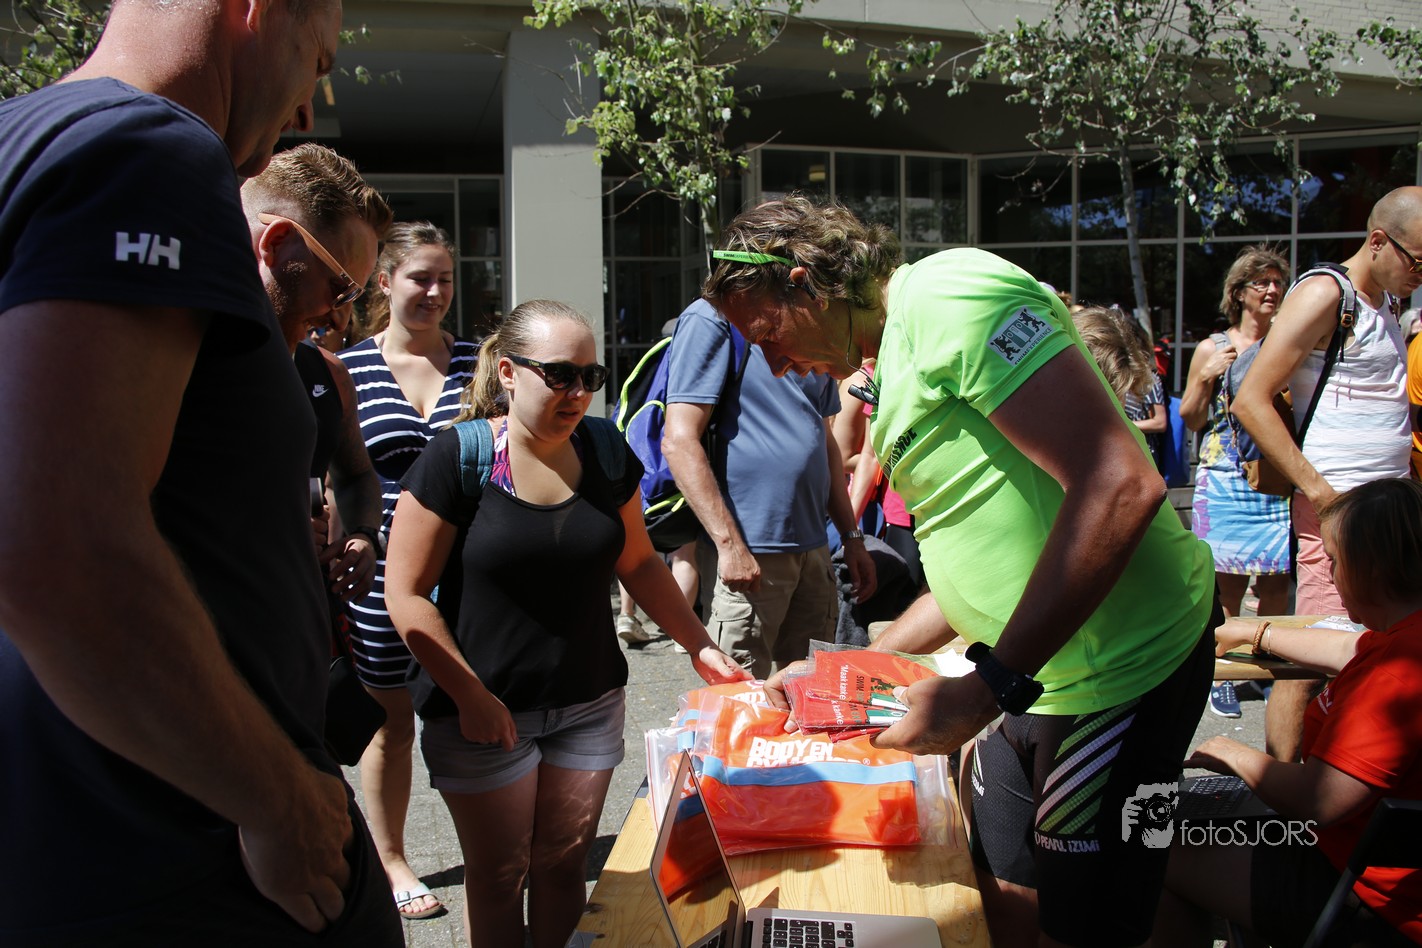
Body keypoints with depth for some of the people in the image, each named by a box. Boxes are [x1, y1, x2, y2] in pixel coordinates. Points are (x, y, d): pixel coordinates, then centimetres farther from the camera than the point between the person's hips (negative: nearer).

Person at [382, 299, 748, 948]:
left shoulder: (606, 450, 0)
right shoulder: (458, 458, -14)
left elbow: (638, 562, 10)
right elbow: (407, 595, -12)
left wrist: (700, 647, 3)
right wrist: (470, 695, -16)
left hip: (589, 704, 4)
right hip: (483, 710, -3)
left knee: (564, 863, 13)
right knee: (498, 875, 11)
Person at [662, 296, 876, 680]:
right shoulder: (712, 317, -8)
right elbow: (679, 440, -15)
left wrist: (852, 537, 17)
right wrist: (729, 543, -20)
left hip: (812, 546, 8)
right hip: (750, 552, -7)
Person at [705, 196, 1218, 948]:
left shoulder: (947, 294, -16)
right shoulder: (895, 367, 15)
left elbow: (1120, 487, -26)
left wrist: (988, 686, -25)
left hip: (1120, 667, -9)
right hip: (1042, 672, 9)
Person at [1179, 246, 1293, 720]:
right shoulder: (1213, 349, 5)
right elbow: (1190, 420, 6)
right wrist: (1206, 377, -9)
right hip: (1225, 482, -2)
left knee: (1277, 582, 1)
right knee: (1227, 583, 0)